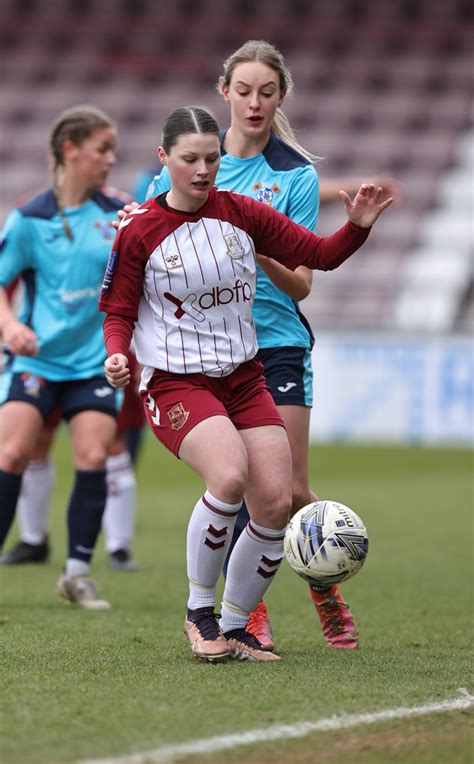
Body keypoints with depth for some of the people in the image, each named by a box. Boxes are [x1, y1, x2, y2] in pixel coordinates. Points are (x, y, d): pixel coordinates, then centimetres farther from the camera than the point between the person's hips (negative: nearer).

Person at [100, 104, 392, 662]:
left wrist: (358, 225, -13)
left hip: (243, 379, 5)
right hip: (174, 382, -5)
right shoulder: (139, 231, -7)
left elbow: (320, 255, 5)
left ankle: (234, 629, 12)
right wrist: (117, 355, -18)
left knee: (276, 503, -7)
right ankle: (199, 612, -9)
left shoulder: (242, 213, 2)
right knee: (229, 477, -29)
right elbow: (118, 311, 1)